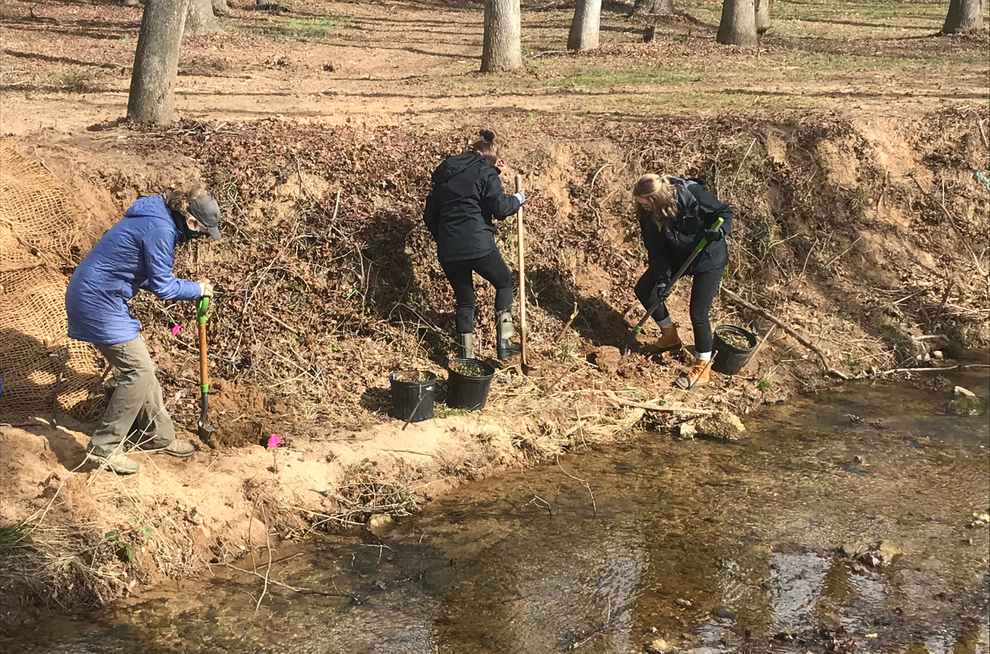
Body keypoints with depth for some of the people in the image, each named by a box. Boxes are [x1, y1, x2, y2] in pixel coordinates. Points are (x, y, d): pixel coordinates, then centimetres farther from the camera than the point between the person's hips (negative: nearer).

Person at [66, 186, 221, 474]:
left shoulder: (157, 218, 10)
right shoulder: (160, 230, -21)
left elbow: (149, 275, 18)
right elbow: (162, 287, -18)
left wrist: (192, 287, 10)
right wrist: (198, 289, -2)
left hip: (92, 296, 10)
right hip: (97, 302, -10)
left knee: (140, 366, 14)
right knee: (138, 370, -7)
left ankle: (158, 436, 26)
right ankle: (104, 447, 1)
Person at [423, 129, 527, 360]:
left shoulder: (444, 174, 18)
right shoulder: (485, 172, -1)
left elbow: (429, 215, 18)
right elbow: (500, 208, -10)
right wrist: (517, 200, 9)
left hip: (447, 252, 5)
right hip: (478, 246, -5)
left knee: (464, 301, 18)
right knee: (504, 283, 21)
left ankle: (466, 357, 16)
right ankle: (503, 343, 15)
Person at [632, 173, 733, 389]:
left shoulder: (693, 195, -32)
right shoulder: (647, 212, -17)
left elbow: (724, 212, -18)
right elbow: (656, 248, -11)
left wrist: (720, 231, -39)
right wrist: (662, 278, -20)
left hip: (708, 259, -6)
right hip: (677, 256, 6)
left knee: (698, 312, -9)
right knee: (644, 289, 4)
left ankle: (701, 368, 7)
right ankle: (669, 335, 25)